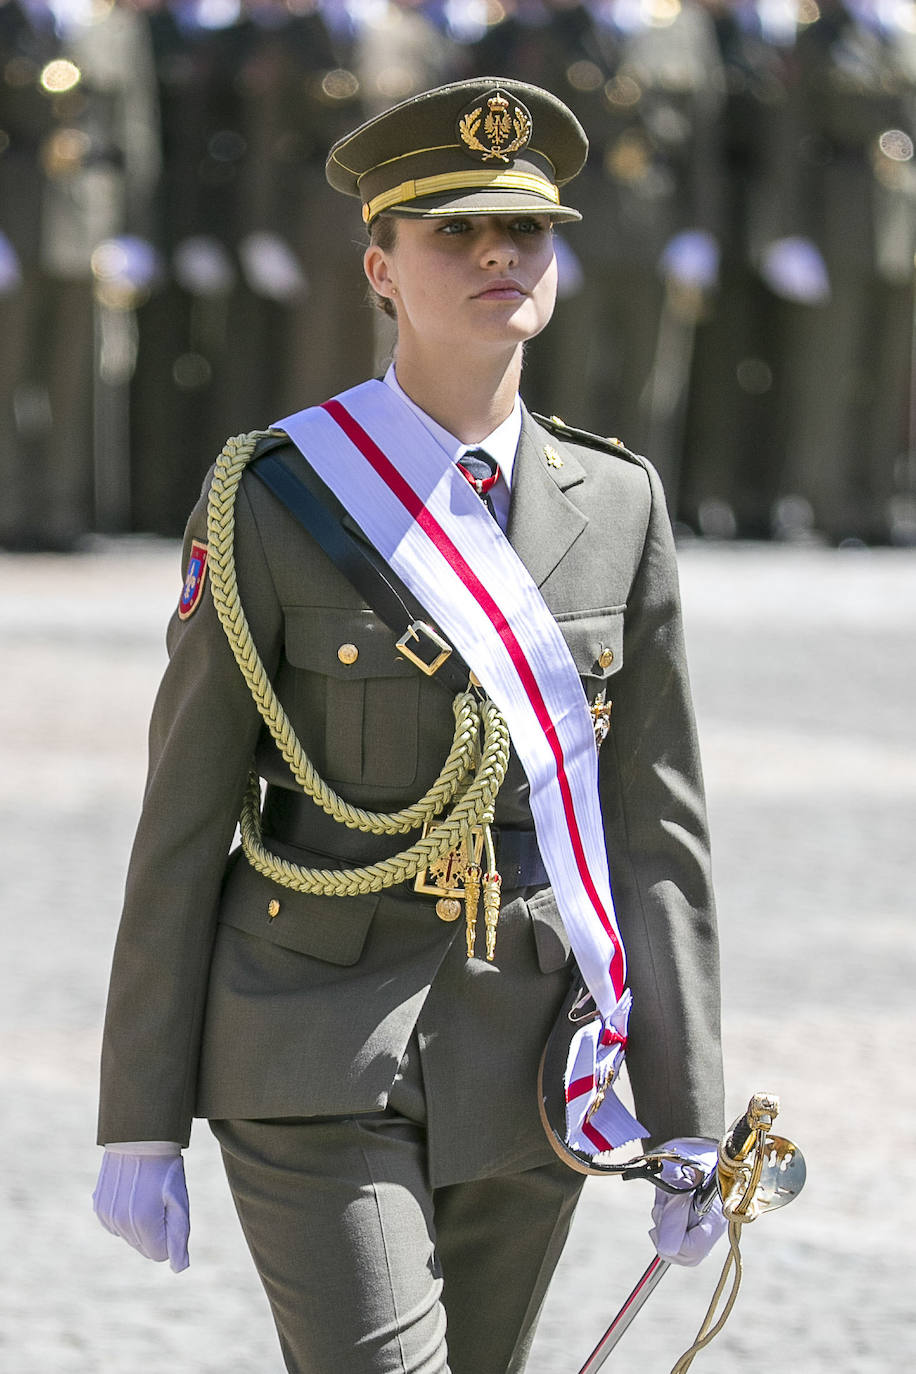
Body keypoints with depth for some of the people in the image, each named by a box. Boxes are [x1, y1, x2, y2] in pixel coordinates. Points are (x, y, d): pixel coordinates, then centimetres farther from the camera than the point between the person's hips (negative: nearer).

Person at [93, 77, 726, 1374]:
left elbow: (656, 823, 6)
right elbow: (183, 821, -4)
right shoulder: (271, 503, -7)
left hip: (518, 1070, 4)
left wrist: (689, 1120, 2)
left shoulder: (616, 505, 4)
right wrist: (138, 1124, -4)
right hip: (317, 1057, -4)